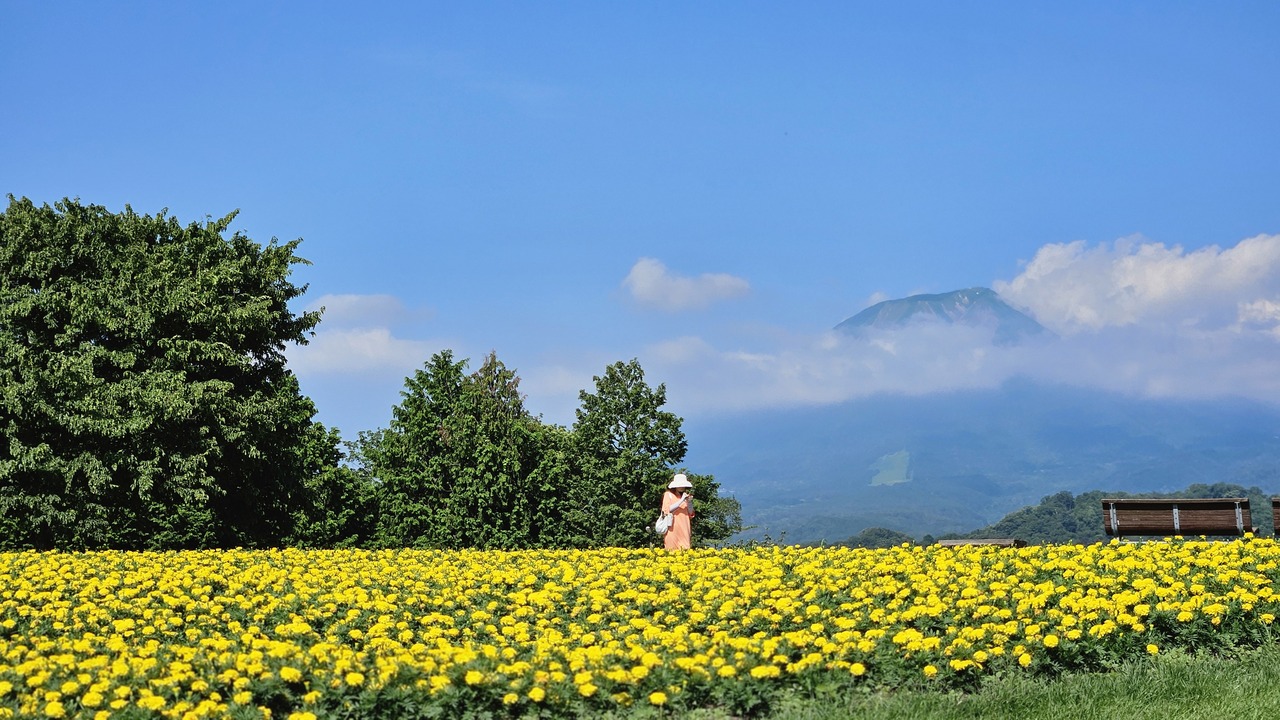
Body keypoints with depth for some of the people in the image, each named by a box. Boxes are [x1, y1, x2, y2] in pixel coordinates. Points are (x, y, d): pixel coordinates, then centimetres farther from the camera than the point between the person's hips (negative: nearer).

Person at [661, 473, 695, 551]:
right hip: (673, 529, -5)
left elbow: (690, 513, 15)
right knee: (672, 550, -12)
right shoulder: (668, 494, 4)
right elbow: (668, 509, -10)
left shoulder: (684, 495, 18)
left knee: (684, 549, -6)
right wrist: (681, 500, -12)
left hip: (684, 529, 5)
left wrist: (689, 502, -3)